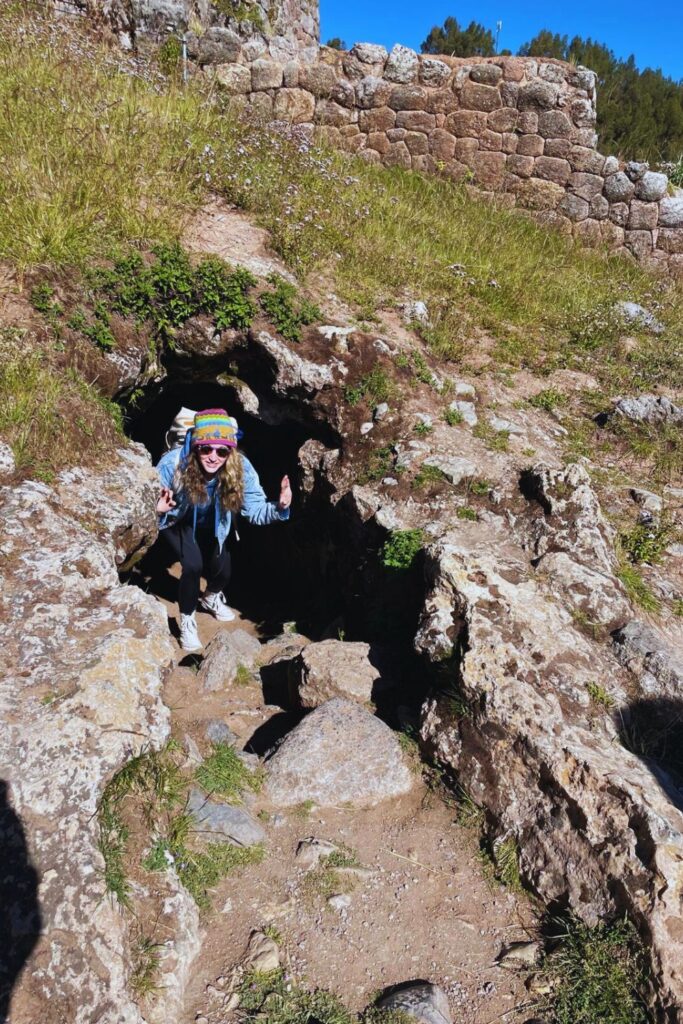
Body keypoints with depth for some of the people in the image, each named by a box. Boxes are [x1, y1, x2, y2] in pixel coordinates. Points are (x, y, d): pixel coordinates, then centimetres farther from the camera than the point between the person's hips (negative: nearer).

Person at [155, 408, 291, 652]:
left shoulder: (240, 468, -34)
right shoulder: (173, 464, -39)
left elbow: (255, 509, -29)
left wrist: (279, 508, -49)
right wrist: (157, 510, -55)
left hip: (210, 524, 3)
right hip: (175, 520, -3)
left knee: (222, 571, 1)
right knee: (193, 565, -24)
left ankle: (211, 597, 42)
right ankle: (187, 621, 5)